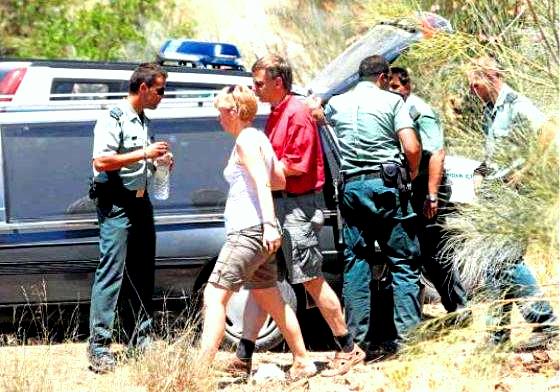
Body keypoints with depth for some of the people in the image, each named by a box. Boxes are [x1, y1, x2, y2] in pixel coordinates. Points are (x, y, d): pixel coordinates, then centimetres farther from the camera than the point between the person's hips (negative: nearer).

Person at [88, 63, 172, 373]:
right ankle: (99, 346, -12)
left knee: (142, 275, 11)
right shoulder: (113, 119, -11)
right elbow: (101, 161, -22)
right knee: (111, 272, -12)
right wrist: (143, 154, -22)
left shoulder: (143, 122, 17)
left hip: (140, 202, 9)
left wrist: (159, 160, 10)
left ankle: (139, 339, 19)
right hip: (116, 204, -9)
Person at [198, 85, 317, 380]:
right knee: (269, 299, 19)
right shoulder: (259, 138, 17)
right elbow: (280, 180, 23)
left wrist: (269, 224, -30)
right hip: (256, 232, 10)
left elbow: (263, 183, -22)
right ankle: (303, 362, 25)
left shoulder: (245, 140, -11)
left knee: (214, 296, -16)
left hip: (249, 231, -10)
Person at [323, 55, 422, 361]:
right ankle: (406, 335, -7)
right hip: (385, 184, -3)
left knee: (356, 264, 6)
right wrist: (413, 173, 9)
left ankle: (357, 339, 2)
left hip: (351, 187, 3)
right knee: (403, 261, 1)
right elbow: (412, 148, -8)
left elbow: (322, 118, 36)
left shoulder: (336, 103, 11)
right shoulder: (391, 101, 0)